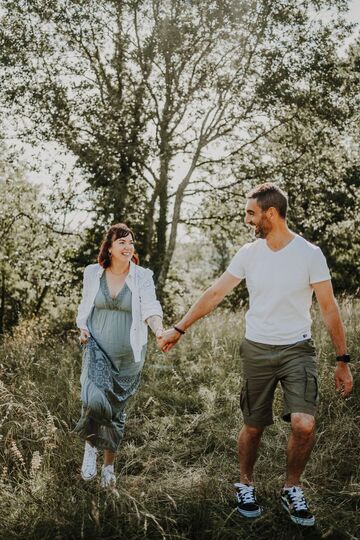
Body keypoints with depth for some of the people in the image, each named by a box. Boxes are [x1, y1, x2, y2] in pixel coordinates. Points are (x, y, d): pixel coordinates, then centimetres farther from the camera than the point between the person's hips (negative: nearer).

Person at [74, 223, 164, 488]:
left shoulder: (142, 277, -5)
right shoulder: (93, 273, 1)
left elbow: (150, 309, -17)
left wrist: (160, 331, -36)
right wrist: (83, 328, -4)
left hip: (128, 355, 0)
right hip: (97, 350, 0)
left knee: (116, 410, 10)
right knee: (94, 400, -23)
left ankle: (109, 464, 31)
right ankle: (91, 445, 8)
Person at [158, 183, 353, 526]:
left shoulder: (310, 254, -9)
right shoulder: (248, 253, -1)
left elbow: (329, 309, -6)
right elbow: (214, 295, 4)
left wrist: (342, 361, -7)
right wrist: (179, 329, 5)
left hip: (297, 350, -2)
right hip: (256, 350, 2)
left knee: (304, 424, -16)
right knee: (253, 426, 10)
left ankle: (292, 490, 9)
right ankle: (245, 486, 33)